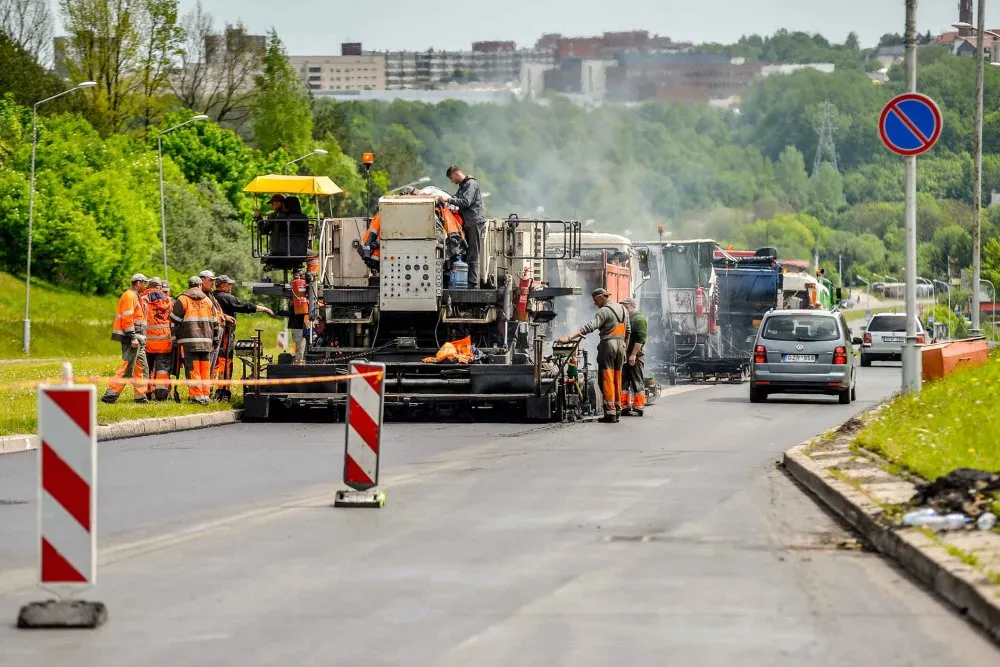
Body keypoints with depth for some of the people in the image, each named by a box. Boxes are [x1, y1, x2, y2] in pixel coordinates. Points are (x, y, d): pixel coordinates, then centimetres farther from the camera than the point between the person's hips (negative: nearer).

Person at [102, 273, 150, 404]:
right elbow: (127, 318, -19)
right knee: (127, 368, -12)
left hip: (137, 339, 10)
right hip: (131, 338, -10)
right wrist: (133, 337, -23)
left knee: (142, 367, 11)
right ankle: (111, 394, -14)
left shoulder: (136, 296, 22)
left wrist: (141, 339, 20)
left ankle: (140, 396, 13)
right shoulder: (129, 296, -10)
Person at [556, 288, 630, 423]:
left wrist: (568, 337, -28)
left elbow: (589, 327, -22)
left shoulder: (604, 311, -10)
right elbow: (628, 332, 20)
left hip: (608, 344, -8)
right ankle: (617, 410, 12)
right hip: (620, 345, 8)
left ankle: (610, 413, -11)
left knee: (607, 379, -7)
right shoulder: (623, 309, 15)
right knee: (617, 380, 11)